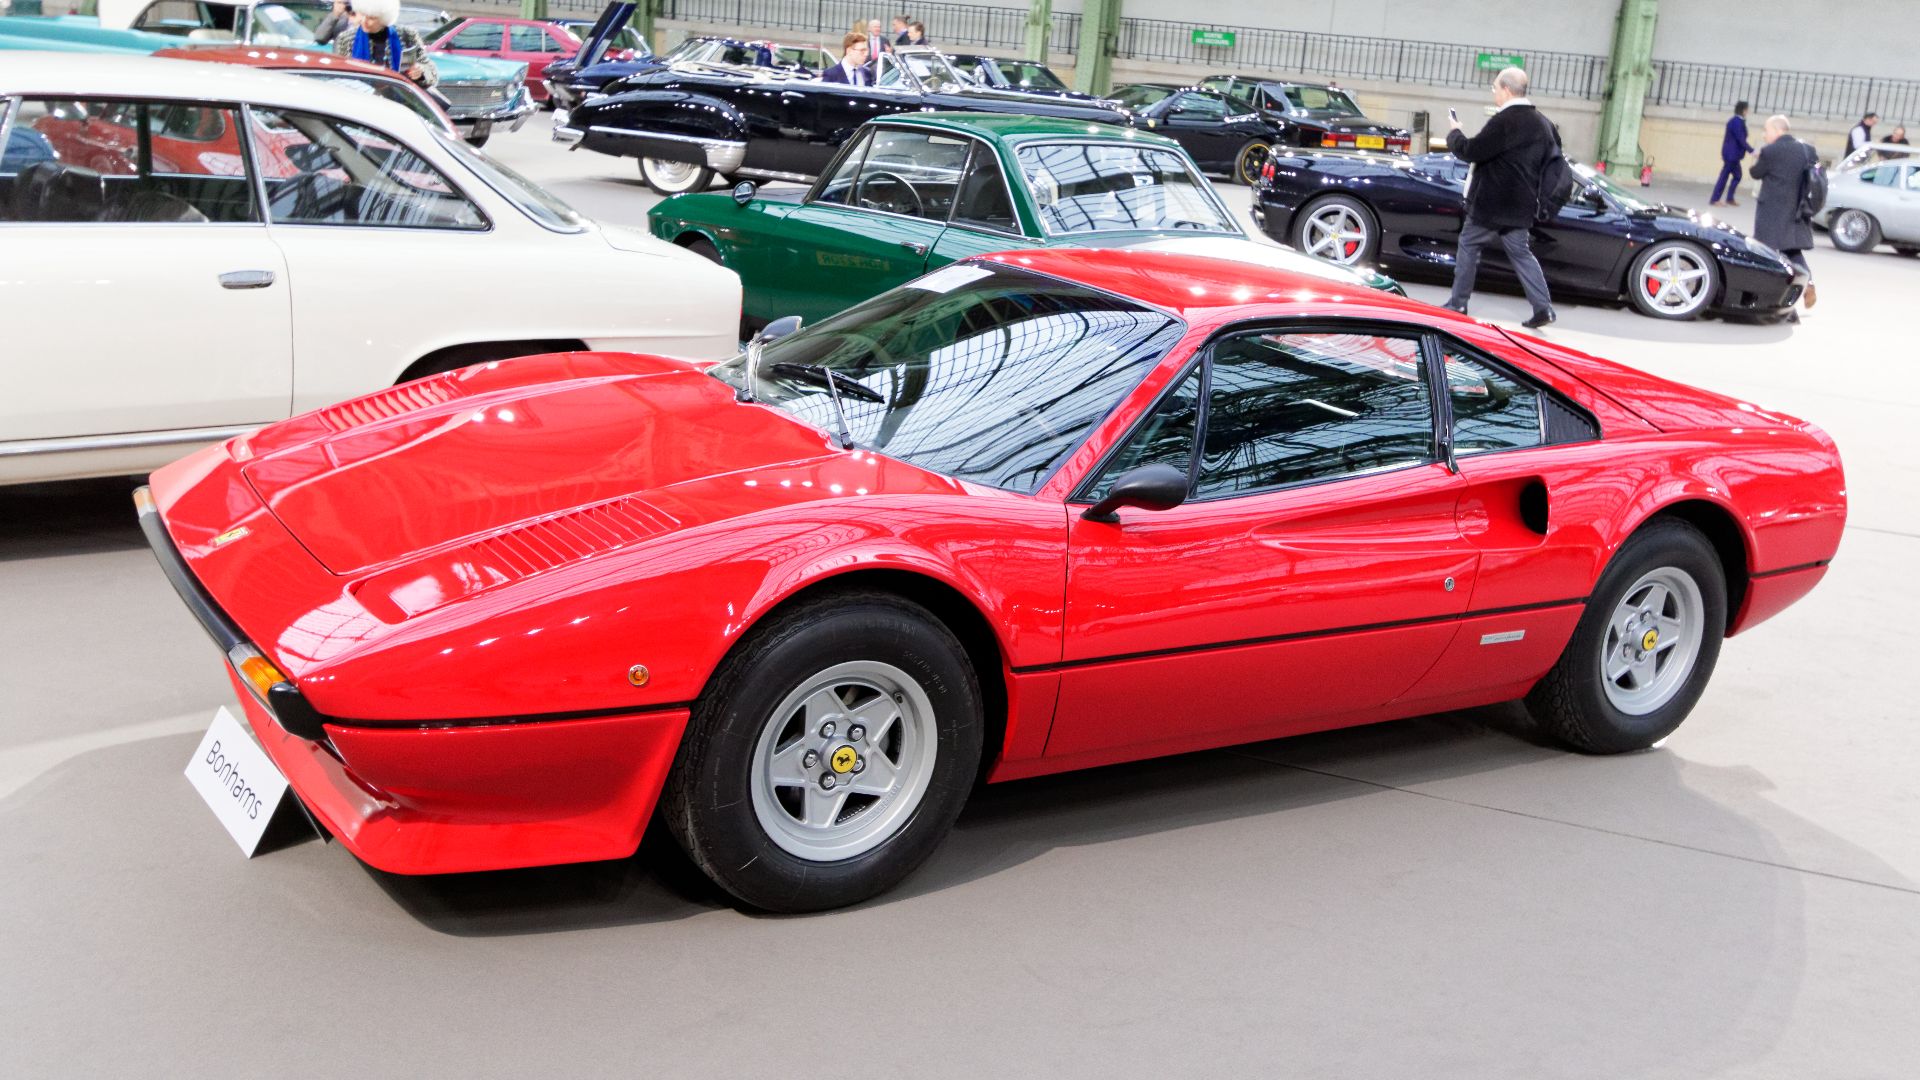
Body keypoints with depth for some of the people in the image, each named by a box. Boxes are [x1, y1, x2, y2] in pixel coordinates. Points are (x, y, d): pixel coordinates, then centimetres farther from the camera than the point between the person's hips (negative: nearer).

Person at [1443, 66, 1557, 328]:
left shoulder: (1503, 122, -19)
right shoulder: (1541, 123, 9)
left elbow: (1470, 151, -21)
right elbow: (1551, 157, 19)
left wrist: (1455, 134, -2)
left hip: (1491, 203, -8)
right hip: (1521, 205, 8)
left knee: (1469, 246, 7)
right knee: (1520, 252, 13)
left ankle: (1458, 304, 12)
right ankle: (1543, 307, 4)